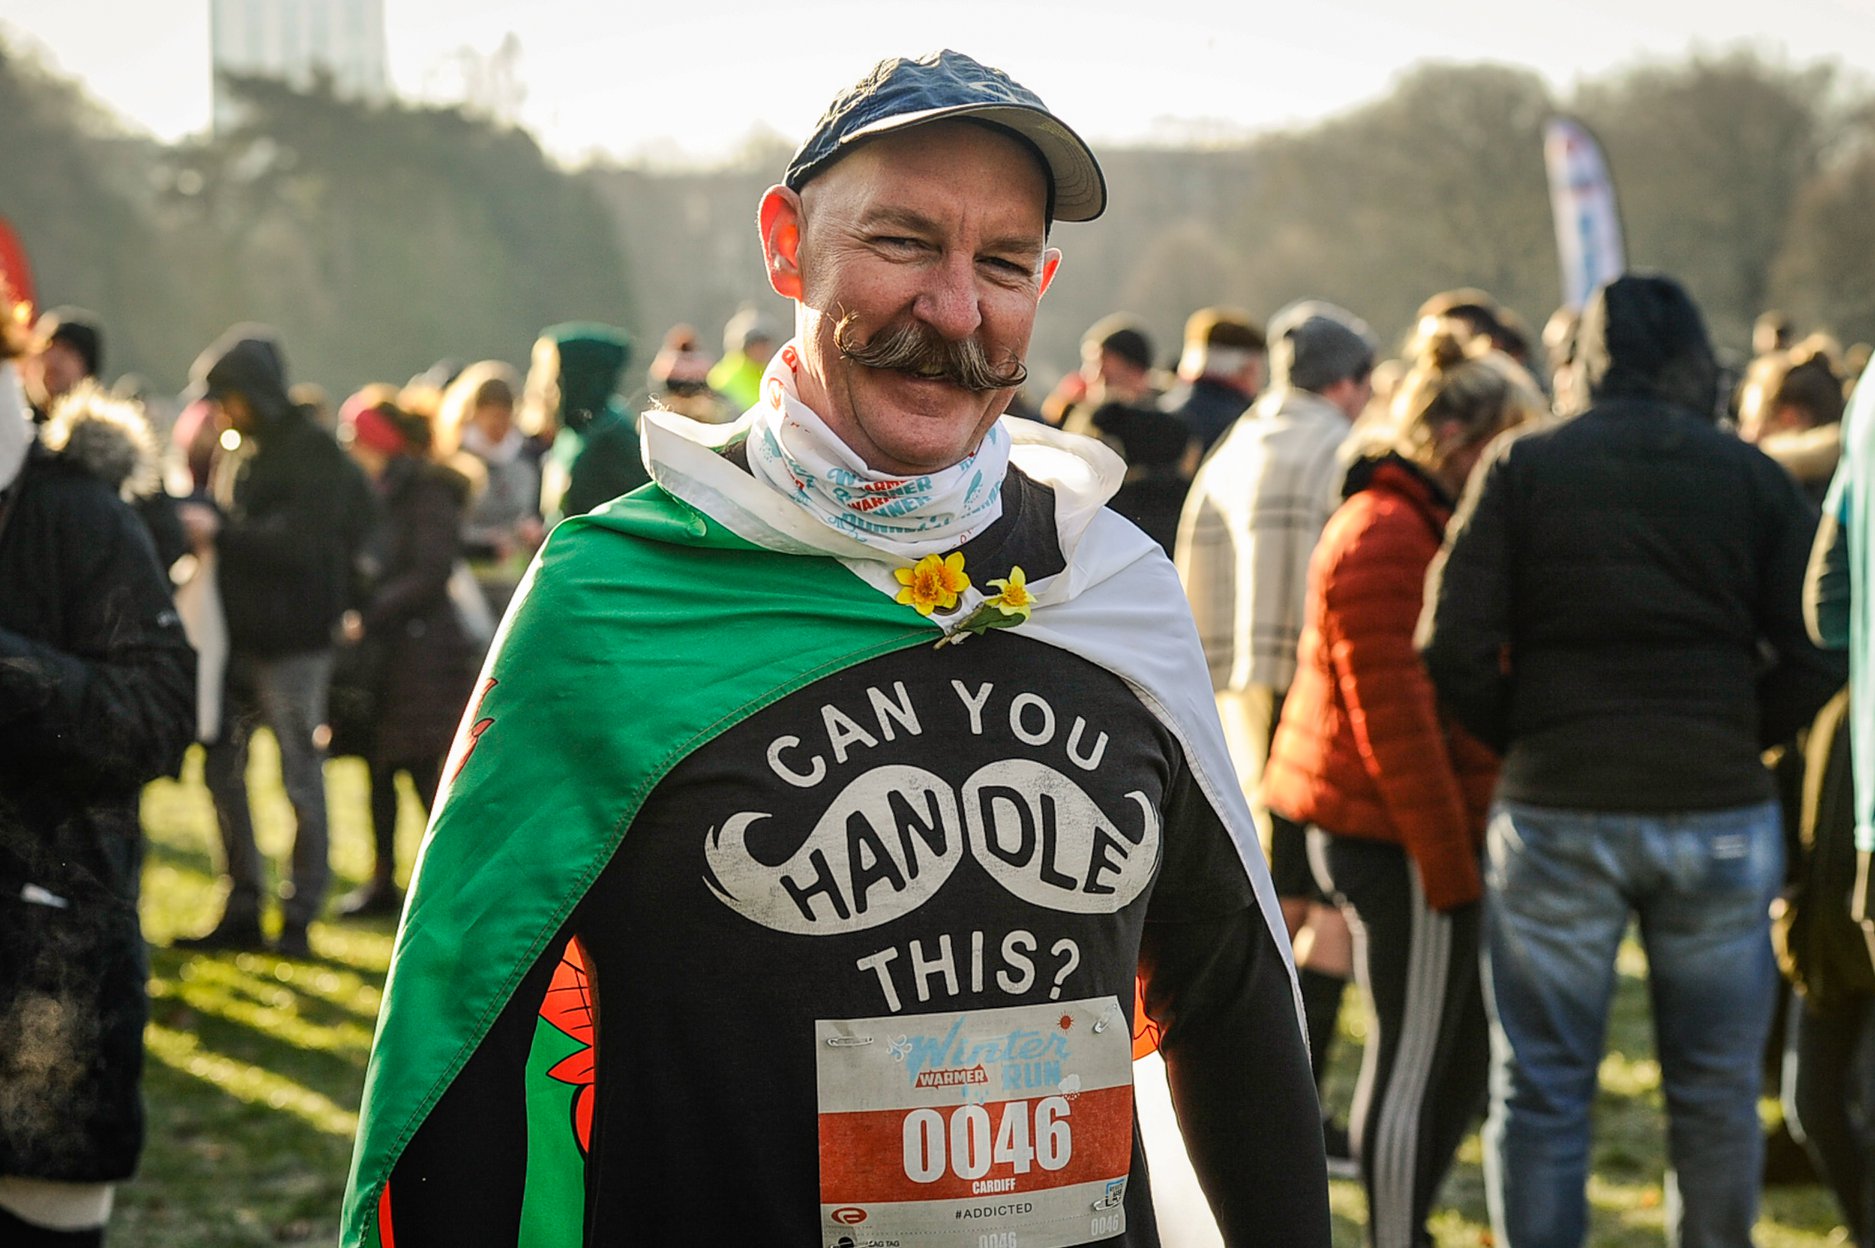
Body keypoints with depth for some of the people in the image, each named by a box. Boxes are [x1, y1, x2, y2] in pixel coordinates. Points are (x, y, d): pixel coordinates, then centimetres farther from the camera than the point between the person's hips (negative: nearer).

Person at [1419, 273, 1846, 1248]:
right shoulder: (1756, 478, 4)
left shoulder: (1522, 466, 1)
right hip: (1719, 811, 1)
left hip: (1555, 811, -1)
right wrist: (1735, 740, 13)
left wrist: (1523, 741, 9)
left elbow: (1453, 647, -6)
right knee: (1715, 1090, 12)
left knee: (1540, 1089, 7)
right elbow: (1812, 657, -1)